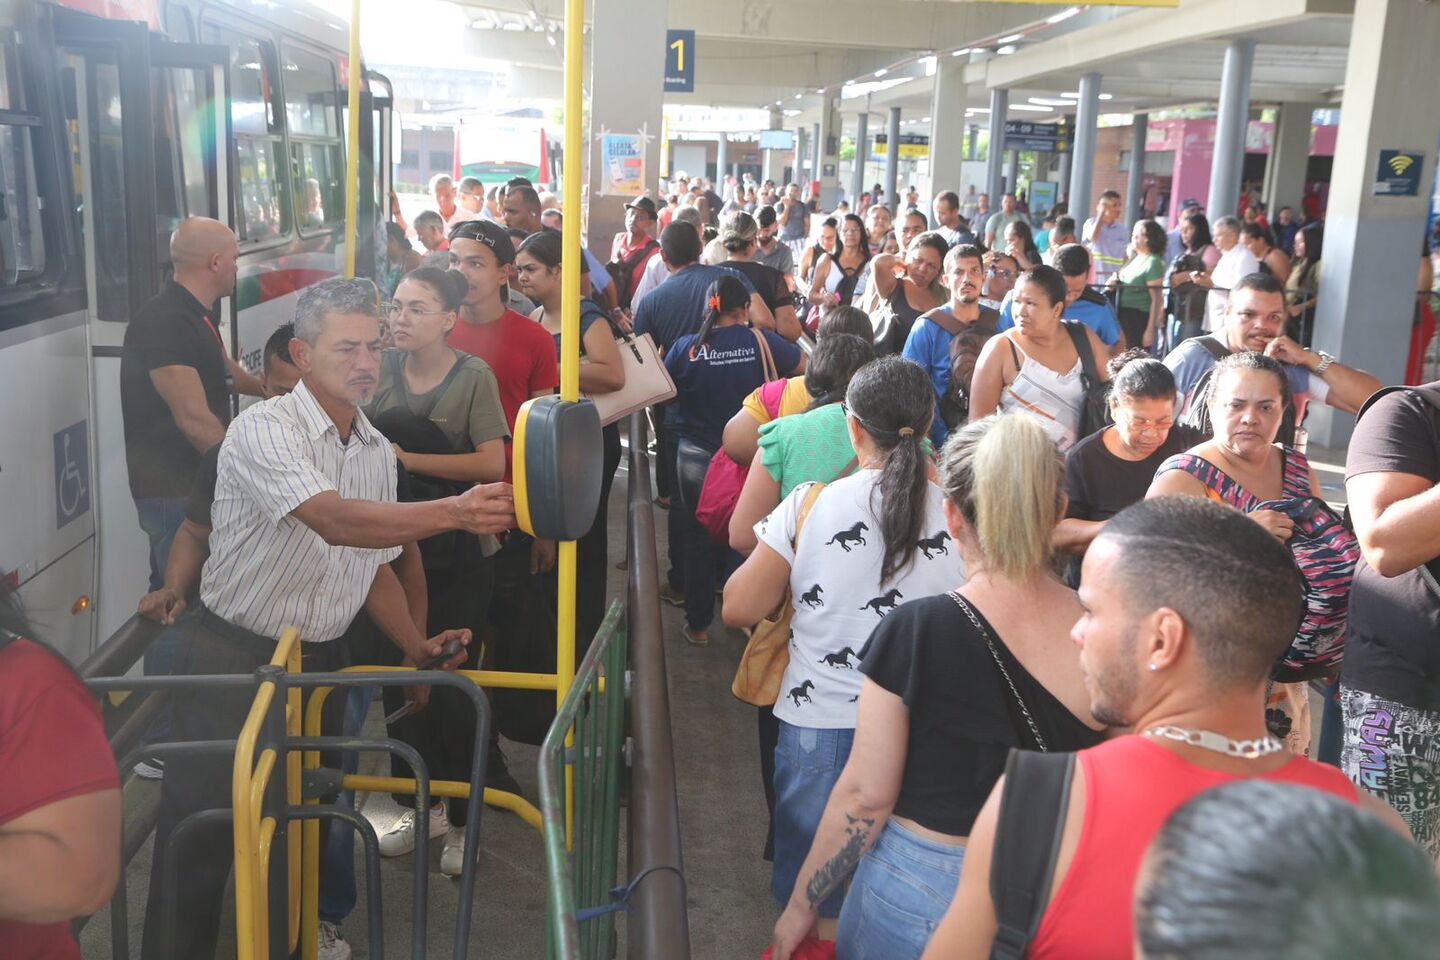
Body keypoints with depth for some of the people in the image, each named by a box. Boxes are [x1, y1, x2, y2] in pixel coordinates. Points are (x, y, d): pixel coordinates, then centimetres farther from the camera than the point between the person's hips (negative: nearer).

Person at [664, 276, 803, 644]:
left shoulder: (686, 347, -11)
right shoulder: (760, 341, -11)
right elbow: (805, 366, 3)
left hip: (696, 456, 0)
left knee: (698, 536, 13)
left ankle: (698, 623, 21)